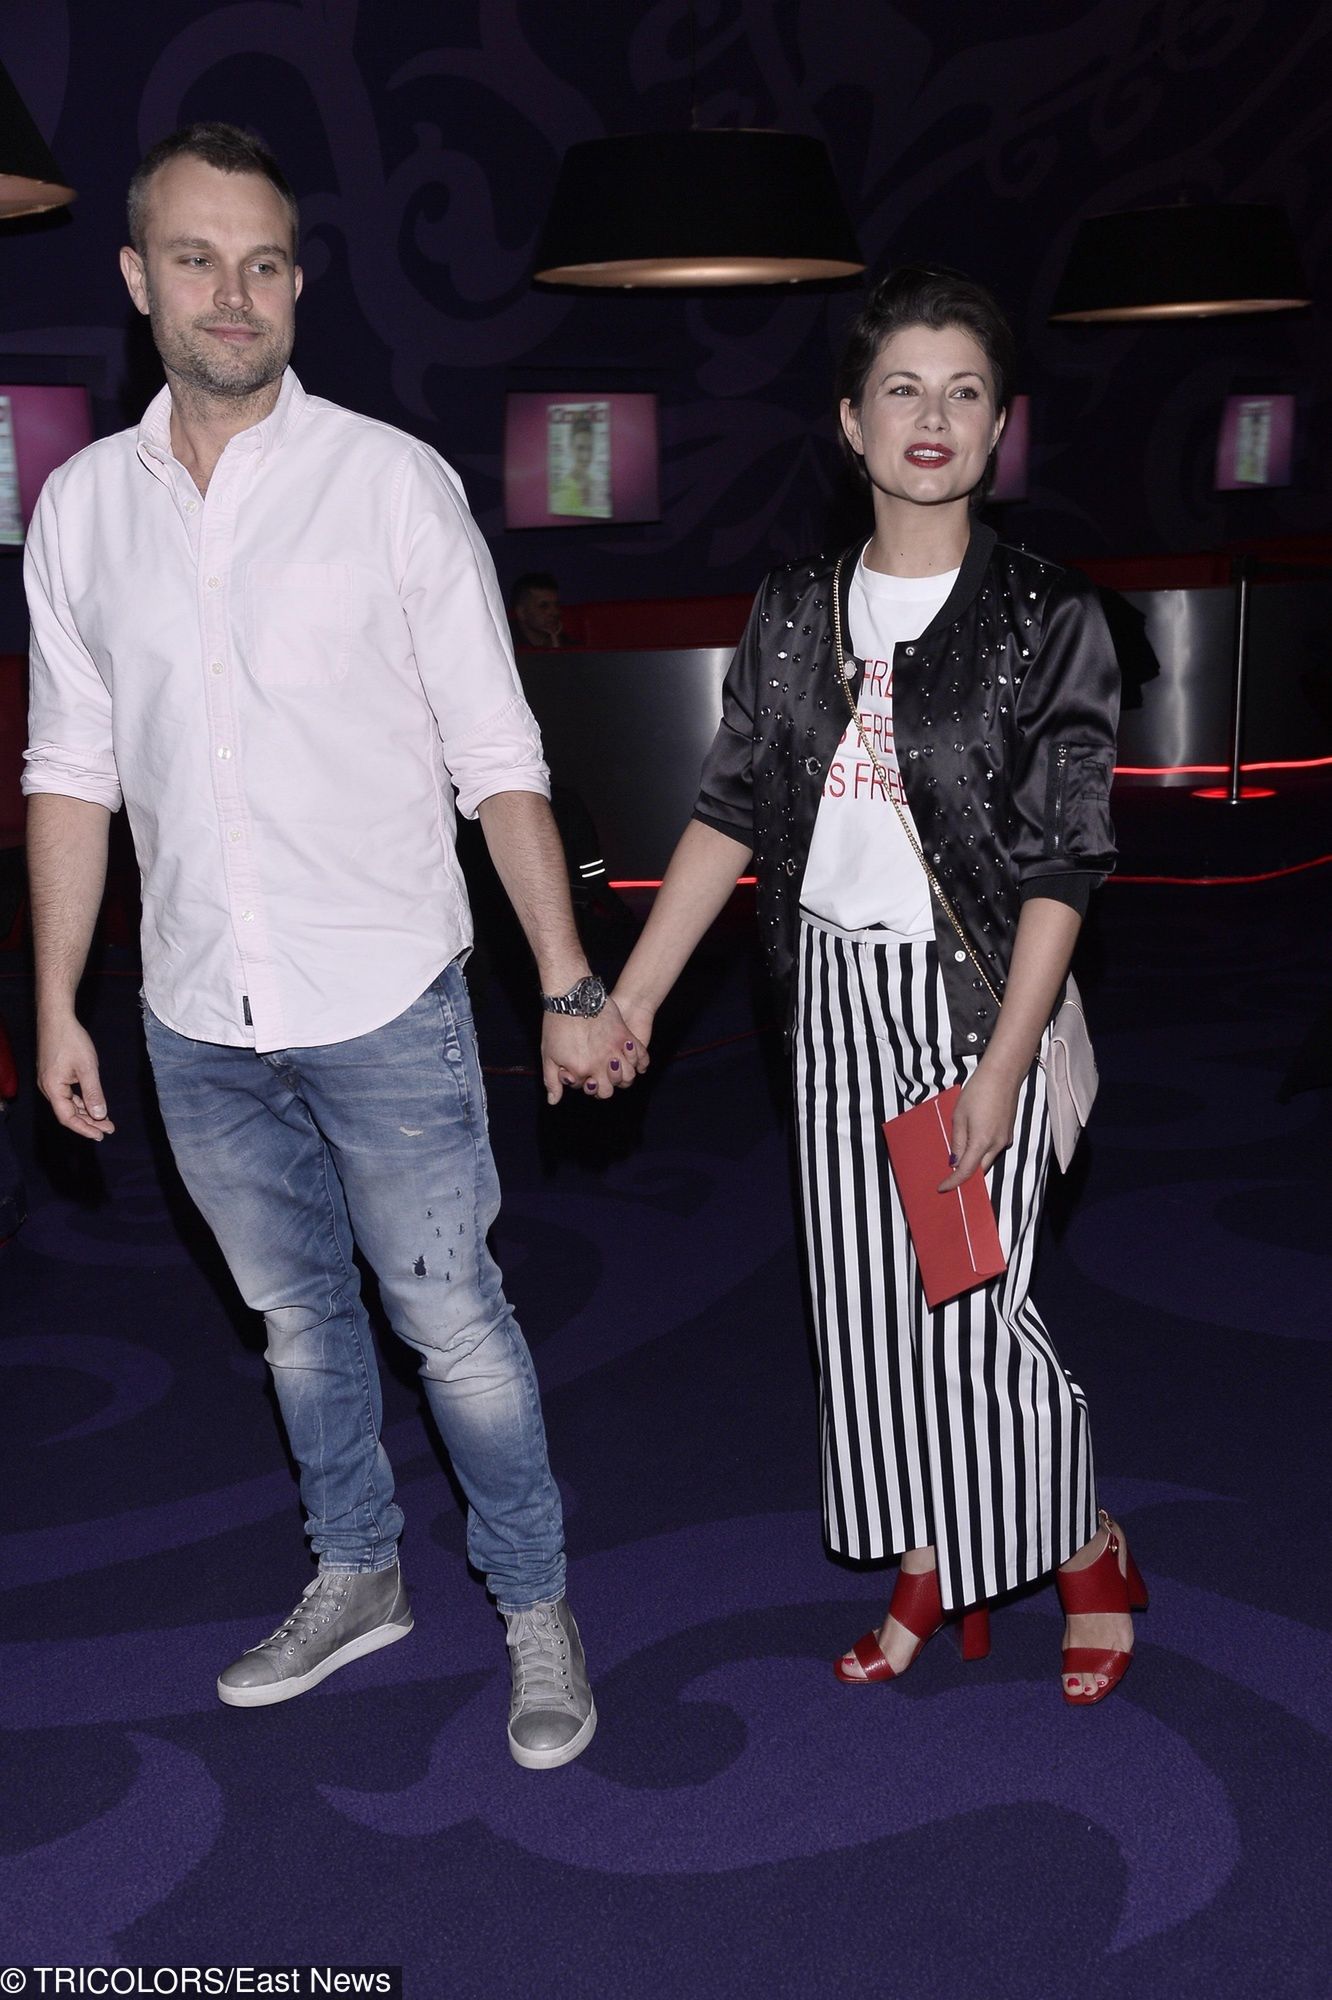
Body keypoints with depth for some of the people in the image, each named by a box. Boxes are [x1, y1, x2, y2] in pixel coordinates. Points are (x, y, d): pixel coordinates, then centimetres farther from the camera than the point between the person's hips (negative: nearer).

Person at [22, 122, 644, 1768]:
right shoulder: (80, 505, 4)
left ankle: (535, 1607, 26)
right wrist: (55, 1005, 7)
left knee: (453, 1324, 4)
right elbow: (73, 770, 9)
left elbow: (497, 759, -7)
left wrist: (571, 988, -9)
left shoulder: (392, 484, -7)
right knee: (296, 1317, 19)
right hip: (198, 1020, 4)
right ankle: (356, 1578, 40)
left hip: (383, 1007, -4)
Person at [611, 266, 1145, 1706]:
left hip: (971, 998, -4)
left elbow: (1062, 864, -10)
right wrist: (629, 997, 0)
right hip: (835, 1000, 5)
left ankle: (1087, 1556, 27)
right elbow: (731, 814, 5)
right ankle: (927, 1567, 32)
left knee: (968, 1304, -2)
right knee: (865, 1297, 12)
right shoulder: (797, 612, 4)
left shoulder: (1044, 619, -8)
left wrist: (1000, 1070, -16)